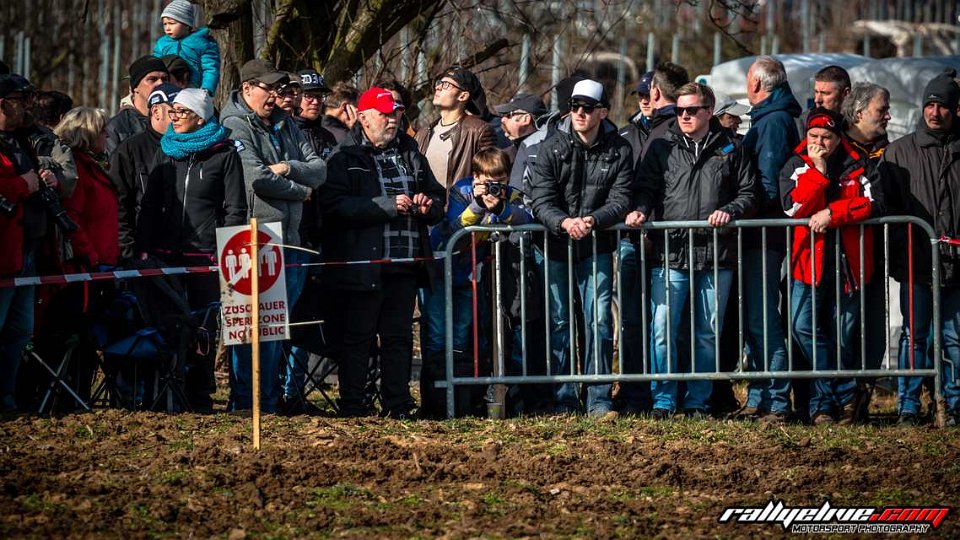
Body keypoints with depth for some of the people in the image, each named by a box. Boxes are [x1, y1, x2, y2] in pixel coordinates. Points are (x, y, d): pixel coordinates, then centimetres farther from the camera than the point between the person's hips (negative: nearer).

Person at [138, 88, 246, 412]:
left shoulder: (224, 154, 2)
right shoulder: (166, 152, 14)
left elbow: (235, 209, 1)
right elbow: (151, 204, 15)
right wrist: (144, 248, 5)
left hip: (206, 252, -4)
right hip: (166, 251, 4)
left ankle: (199, 395, 4)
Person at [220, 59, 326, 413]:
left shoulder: (287, 126, 18)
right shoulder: (235, 126, -5)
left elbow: (319, 170, 9)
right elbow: (256, 177, -18)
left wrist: (289, 168, -11)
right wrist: (301, 191, -4)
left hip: (290, 238, 7)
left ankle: (271, 398, 15)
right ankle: (246, 401, -5)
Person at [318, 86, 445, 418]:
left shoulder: (410, 154, 17)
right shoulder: (344, 157, -3)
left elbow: (437, 197, 27)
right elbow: (334, 204, -16)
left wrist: (428, 206, 2)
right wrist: (386, 206, -19)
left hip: (404, 264, 6)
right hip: (361, 264, -6)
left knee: (399, 336, 9)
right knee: (358, 336, -1)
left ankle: (398, 403, 15)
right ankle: (352, 407, 3)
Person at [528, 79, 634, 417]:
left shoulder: (618, 151, 0)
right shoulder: (552, 148, -2)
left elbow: (620, 200, -6)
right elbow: (541, 199, -9)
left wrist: (593, 220, -25)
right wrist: (564, 222, -29)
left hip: (597, 246, 0)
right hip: (556, 246, 0)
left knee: (599, 321, -3)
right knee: (559, 323, 3)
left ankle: (598, 400, 1)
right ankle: (564, 399, 10)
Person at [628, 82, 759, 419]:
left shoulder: (730, 151, 10)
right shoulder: (662, 149, 10)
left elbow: (749, 193, 10)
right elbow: (647, 187, 6)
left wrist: (729, 211, -9)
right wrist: (641, 210, -15)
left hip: (716, 255, 1)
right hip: (671, 254, -1)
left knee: (709, 333, 7)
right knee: (663, 330, -8)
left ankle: (698, 401, 15)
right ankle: (663, 401, -1)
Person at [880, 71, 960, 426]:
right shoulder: (900, 151, 7)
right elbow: (887, 204, 4)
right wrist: (898, 247, -5)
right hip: (916, 260, -1)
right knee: (914, 335, 1)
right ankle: (908, 406, 5)